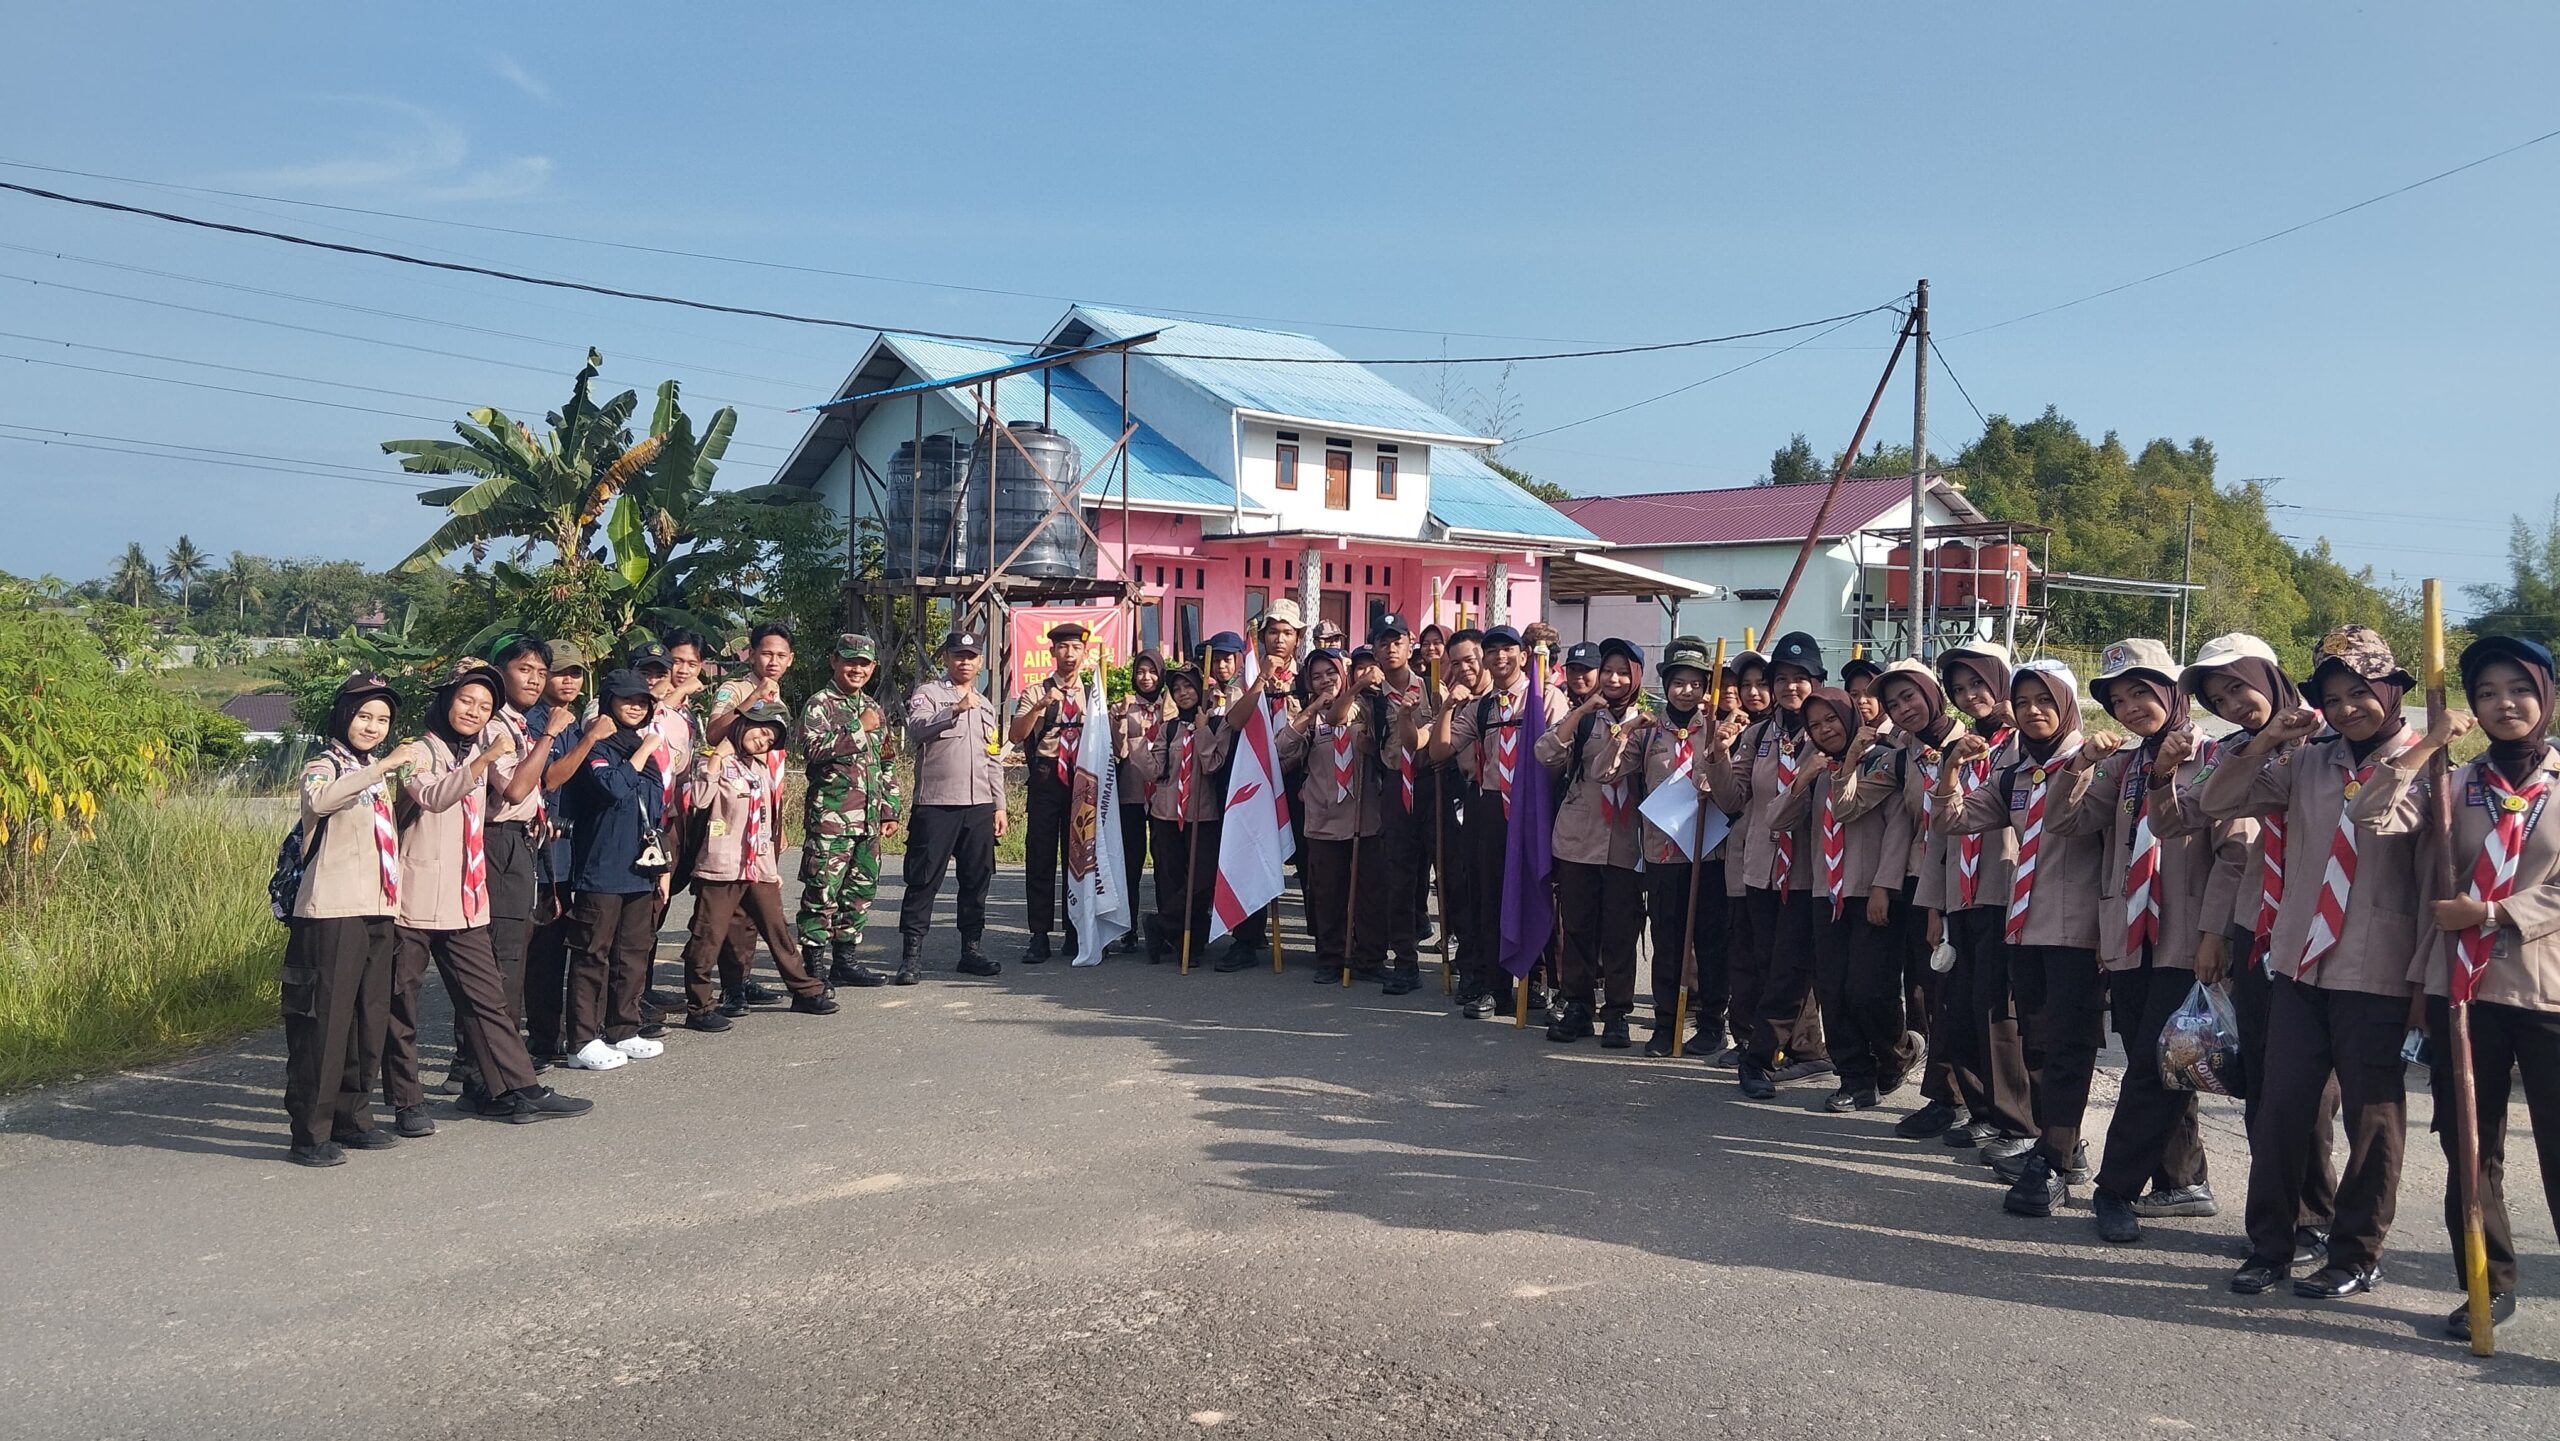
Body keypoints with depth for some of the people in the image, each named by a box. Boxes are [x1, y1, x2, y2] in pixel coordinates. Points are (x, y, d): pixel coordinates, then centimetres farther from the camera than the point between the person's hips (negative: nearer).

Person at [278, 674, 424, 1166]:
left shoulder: (376, 773, 21)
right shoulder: (325, 766, -4)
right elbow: (320, 800, -32)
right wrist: (384, 765, -35)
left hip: (376, 911, 8)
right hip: (332, 913, -8)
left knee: (369, 1020, 11)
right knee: (324, 1021, -7)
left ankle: (352, 1119, 20)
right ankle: (310, 1134, -2)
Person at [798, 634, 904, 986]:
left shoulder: (872, 708, 19)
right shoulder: (820, 704, -3)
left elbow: (885, 765, 24)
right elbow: (814, 749, -21)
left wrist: (889, 811, 19)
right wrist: (860, 729, -17)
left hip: (868, 819, 7)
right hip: (830, 816, -7)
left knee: (862, 891, 10)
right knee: (822, 892, -5)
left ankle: (846, 960, 20)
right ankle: (812, 966, 1)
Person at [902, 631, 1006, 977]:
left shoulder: (985, 706, 21)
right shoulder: (927, 694, 2)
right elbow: (917, 728, -19)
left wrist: (999, 805, 15)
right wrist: (956, 710, -32)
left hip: (979, 806, 6)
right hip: (936, 804, -5)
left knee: (976, 880, 8)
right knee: (924, 880, -3)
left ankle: (972, 949, 16)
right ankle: (911, 952, 1)